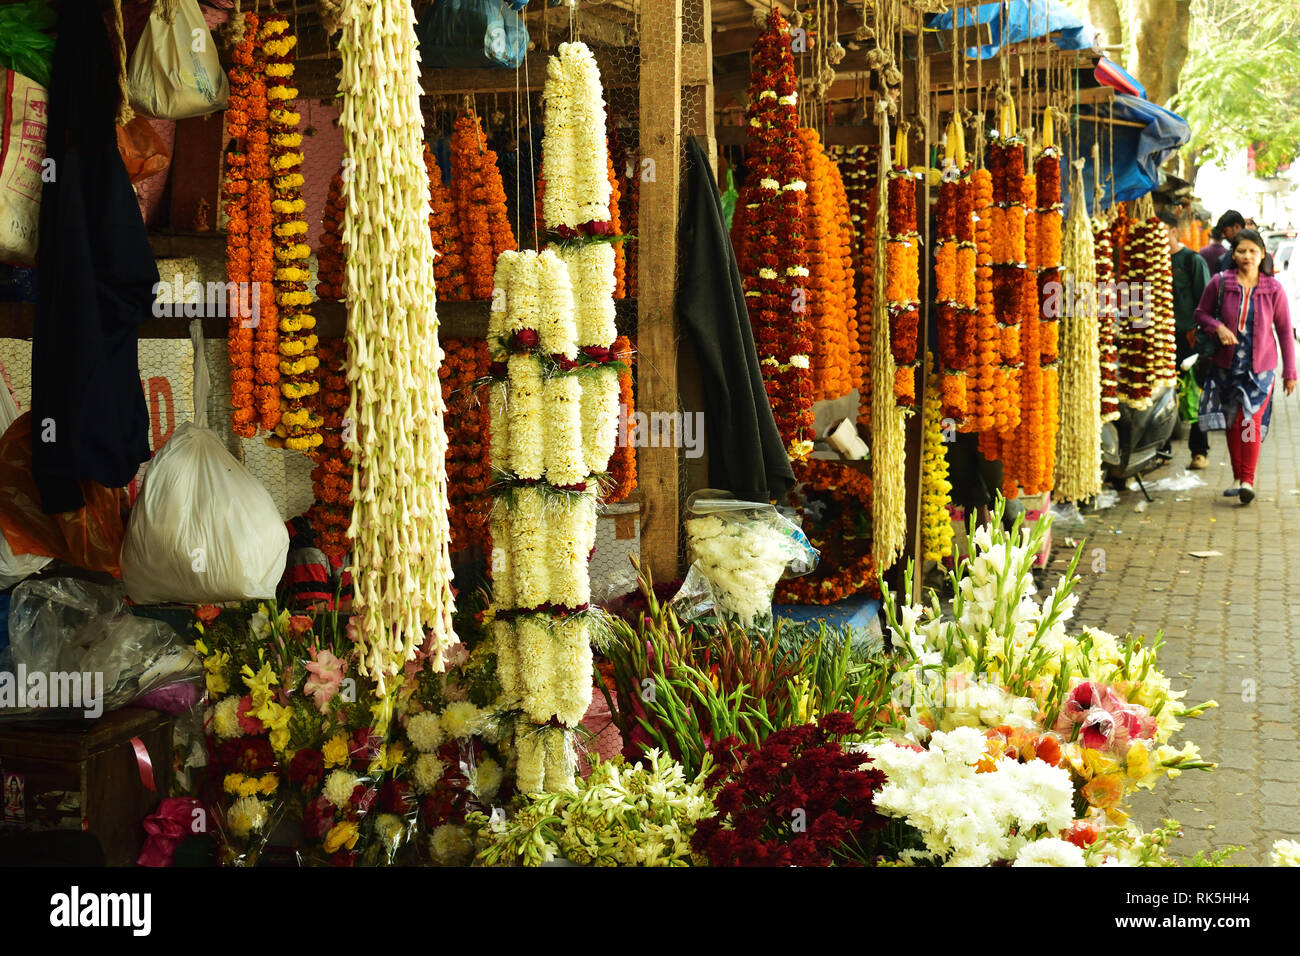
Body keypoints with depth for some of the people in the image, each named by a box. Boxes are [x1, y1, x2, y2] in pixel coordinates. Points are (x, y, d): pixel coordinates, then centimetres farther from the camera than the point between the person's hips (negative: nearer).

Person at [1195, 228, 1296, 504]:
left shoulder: (1273, 289, -3)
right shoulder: (1219, 283, -4)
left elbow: (1284, 331, 3)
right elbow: (1201, 313, 8)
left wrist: (1289, 371, 3)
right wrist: (1218, 327, -14)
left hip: (1260, 367, -2)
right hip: (1226, 365, 2)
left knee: (1251, 419, -13)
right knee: (1233, 422, 7)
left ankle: (1248, 481, -10)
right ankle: (1238, 478, 21)